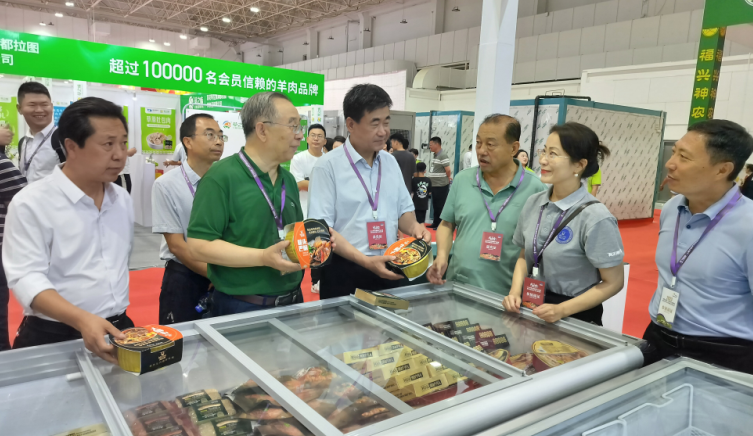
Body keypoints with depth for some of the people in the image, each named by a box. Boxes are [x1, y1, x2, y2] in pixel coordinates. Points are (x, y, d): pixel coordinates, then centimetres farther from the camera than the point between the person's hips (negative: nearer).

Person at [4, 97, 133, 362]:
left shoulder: (122, 199, 7)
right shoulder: (31, 203, -12)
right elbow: (27, 278, -18)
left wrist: (119, 320, 17)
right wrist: (82, 319, -32)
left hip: (118, 329, 5)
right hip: (54, 339, -5)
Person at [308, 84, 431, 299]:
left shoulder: (390, 162, 8)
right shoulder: (328, 166, -11)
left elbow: (403, 210, 16)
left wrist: (414, 227, -7)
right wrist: (365, 261, -23)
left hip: (387, 270, 5)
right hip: (343, 272, -5)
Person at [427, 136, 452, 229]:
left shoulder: (443, 156, -14)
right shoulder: (433, 155, 14)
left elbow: (448, 170, -16)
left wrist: (448, 178, 0)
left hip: (441, 186, -9)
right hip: (434, 185, 9)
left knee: (441, 206, -2)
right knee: (435, 205, 15)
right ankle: (436, 223, 25)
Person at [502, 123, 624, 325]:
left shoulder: (595, 217, -19)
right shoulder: (533, 203, -3)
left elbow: (613, 283, -13)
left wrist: (562, 310, -20)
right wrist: (515, 292, -7)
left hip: (576, 317, -5)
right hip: (532, 309, 5)